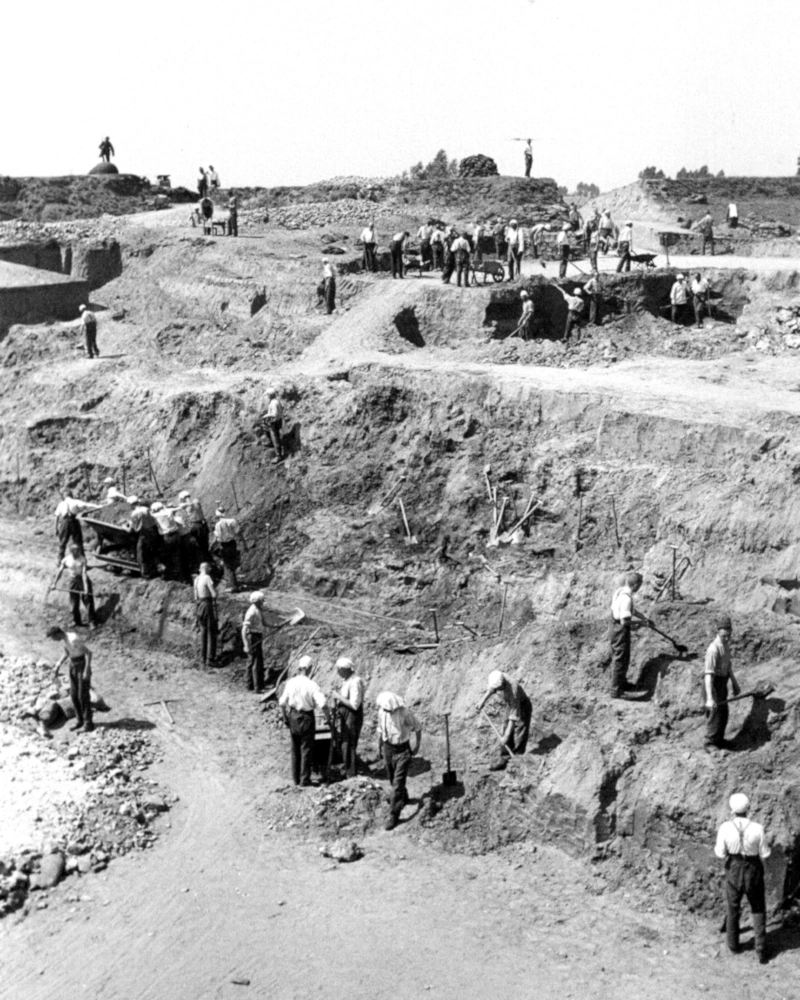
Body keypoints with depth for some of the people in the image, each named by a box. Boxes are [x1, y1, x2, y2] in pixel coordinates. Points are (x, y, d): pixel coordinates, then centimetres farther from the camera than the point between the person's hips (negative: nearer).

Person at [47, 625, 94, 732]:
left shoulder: (73, 639, -30)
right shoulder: (62, 639, 0)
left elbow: (88, 652, -25)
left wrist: (87, 670, -27)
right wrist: (58, 665, 9)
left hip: (83, 665, -9)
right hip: (73, 666, 9)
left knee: (83, 695, -8)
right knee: (74, 694, 9)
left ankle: (88, 724, 1)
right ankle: (80, 720, 22)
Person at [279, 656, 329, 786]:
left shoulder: (290, 682, -6)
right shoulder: (312, 685, -18)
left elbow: (282, 702, 0)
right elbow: (323, 704, -24)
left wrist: (285, 717, 15)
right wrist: (329, 718, -9)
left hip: (292, 717, 4)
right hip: (306, 717, -4)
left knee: (295, 749, 17)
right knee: (306, 750, 7)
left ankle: (296, 778, 24)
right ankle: (304, 779, 9)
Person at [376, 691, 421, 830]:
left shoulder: (405, 712, -22)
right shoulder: (381, 712, -7)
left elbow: (417, 728, -8)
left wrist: (417, 745, -6)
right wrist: (379, 746, 16)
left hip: (403, 749, -5)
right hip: (388, 748, 5)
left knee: (398, 782, -8)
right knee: (392, 778, 19)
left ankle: (394, 815, -3)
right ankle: (403, 798, 47)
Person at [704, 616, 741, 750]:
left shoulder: (726, 644, 1)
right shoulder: (713, 649, -27)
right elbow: (708, 674, -32)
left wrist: (734, 682, 22)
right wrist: (709, 698, -37)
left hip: (722, 681, 9)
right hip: (713, 683, -9)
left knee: (723, 713, 17)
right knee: (715, 713, -4)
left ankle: (719, 741, 32)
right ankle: (710, 744, 9)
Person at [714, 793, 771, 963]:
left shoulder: (725, 828, -21)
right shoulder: (757, 828, -22)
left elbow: (720, 853, -10)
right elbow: (764, 853, -9)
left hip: (733, 871, 1)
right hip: (754, 872, -1)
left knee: (732, 908, 24)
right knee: (758, 911, 19)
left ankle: (733, 944, 41)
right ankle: (761, 952, 15)